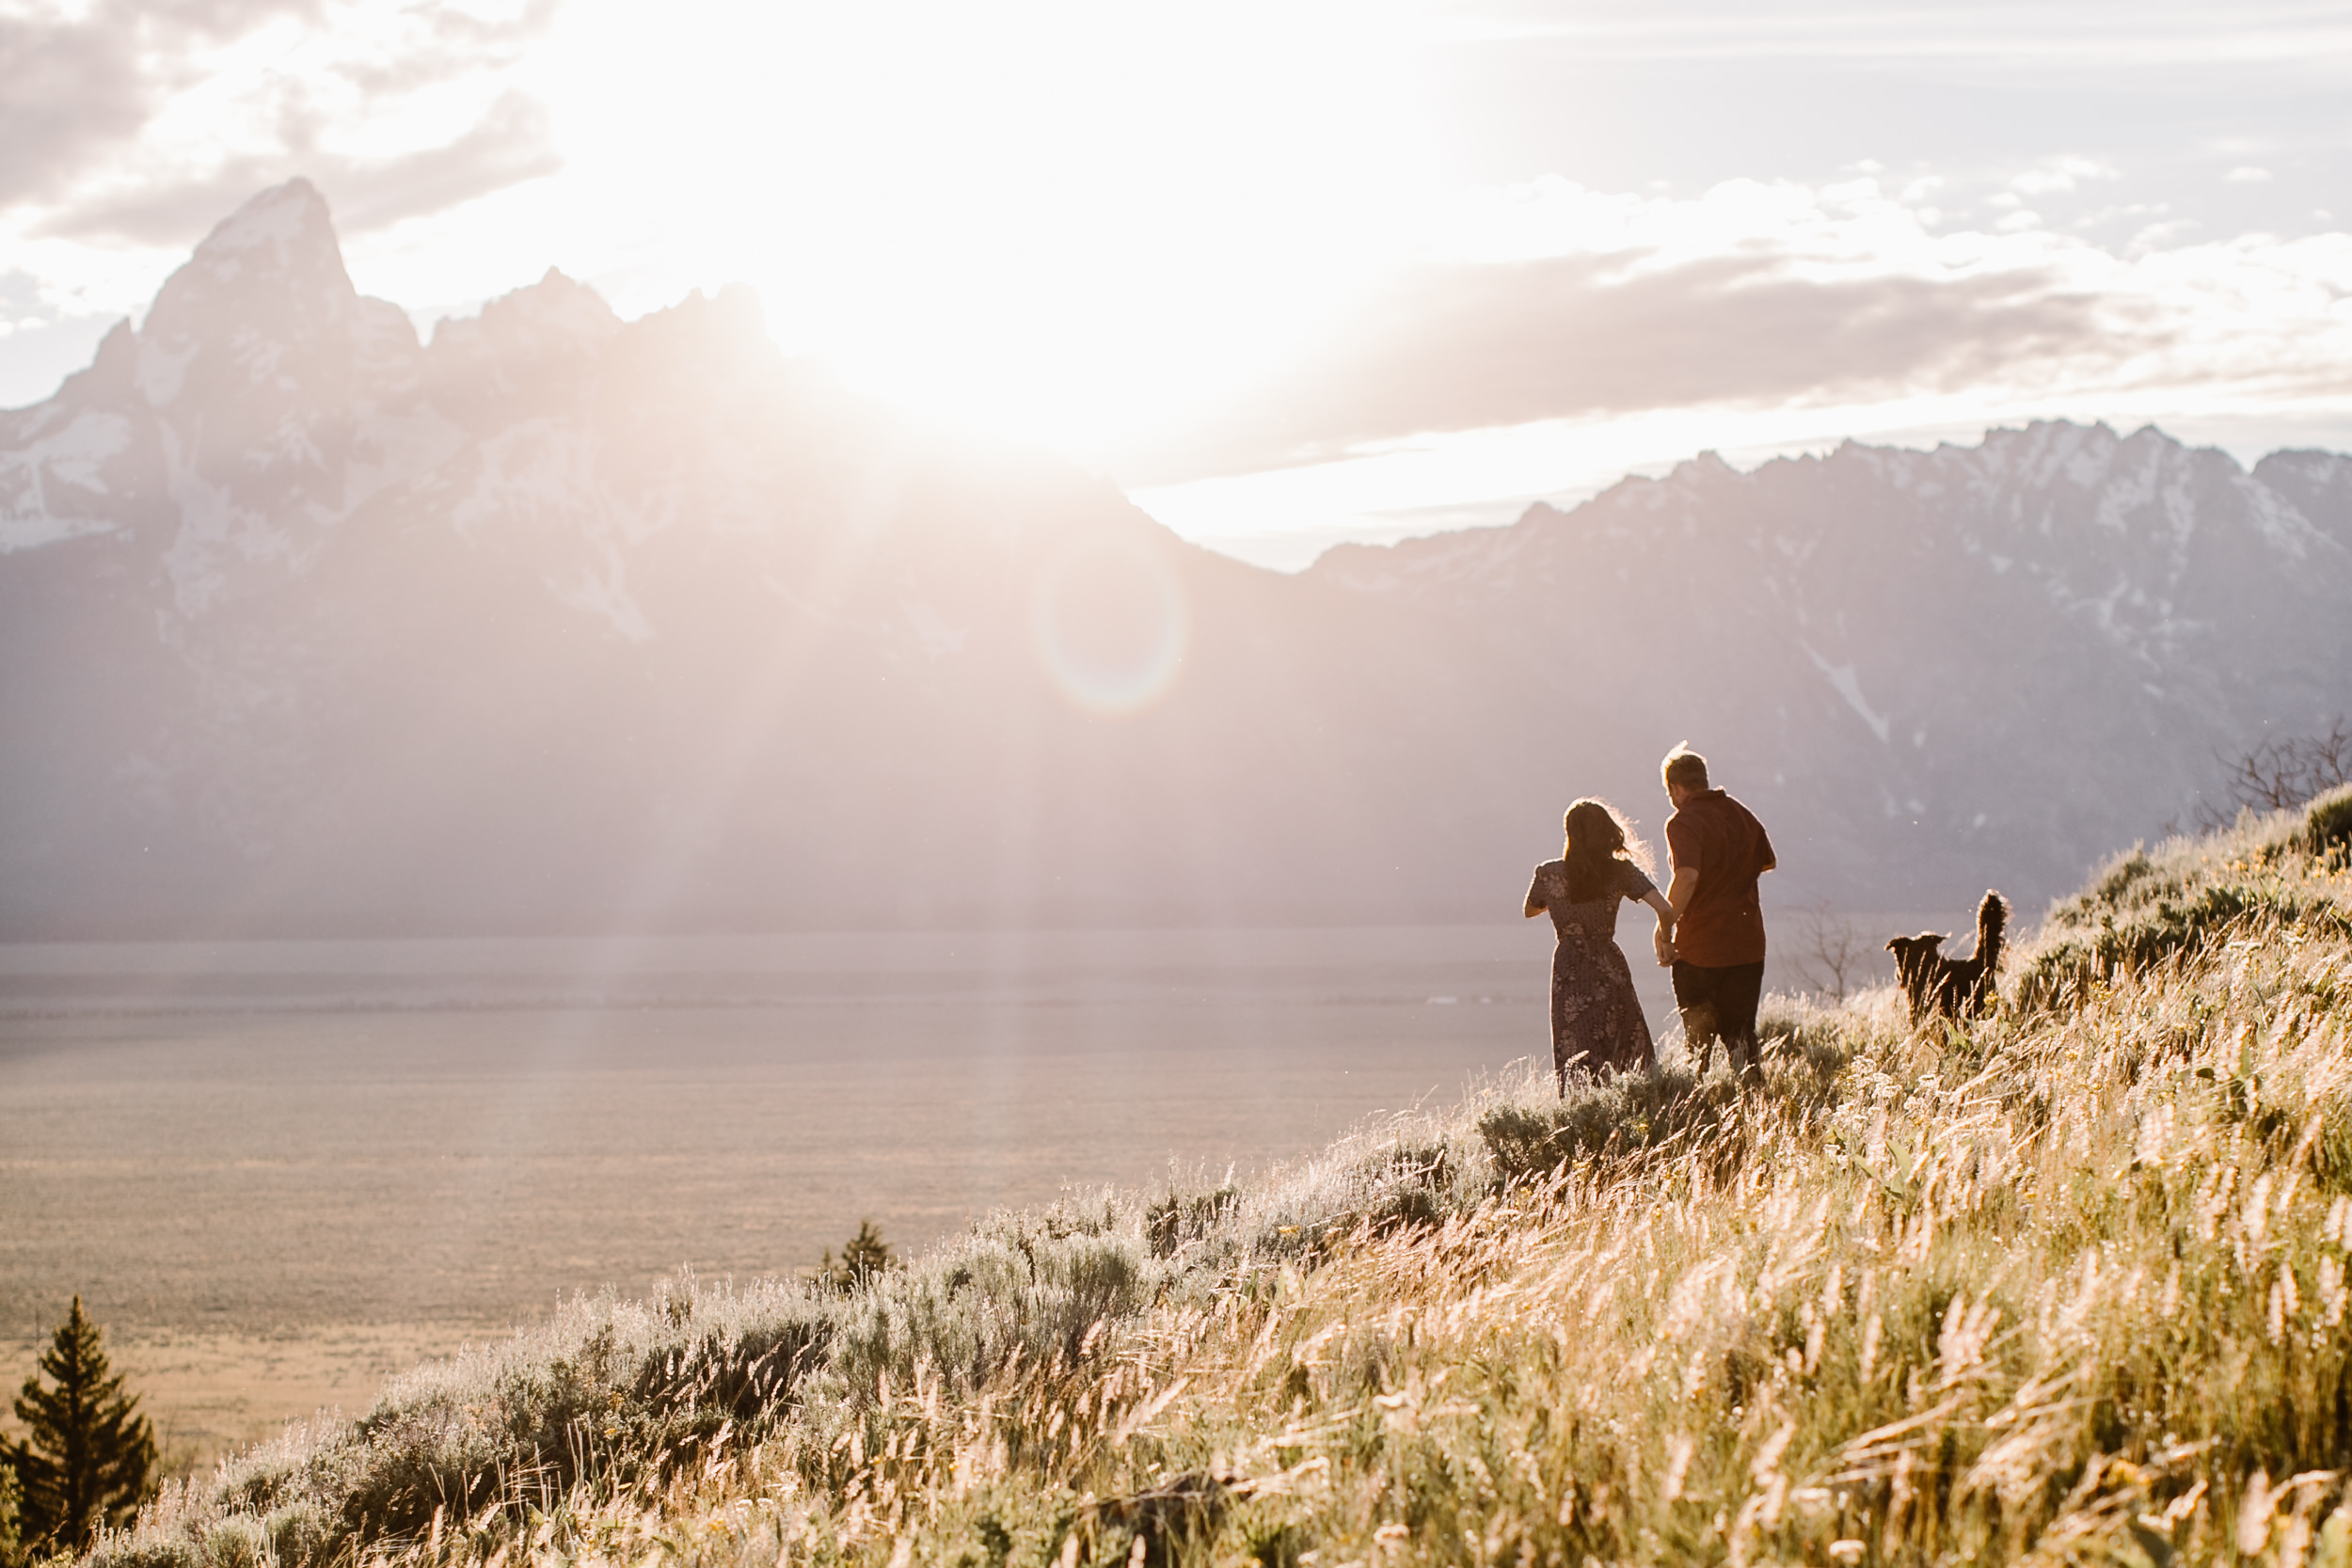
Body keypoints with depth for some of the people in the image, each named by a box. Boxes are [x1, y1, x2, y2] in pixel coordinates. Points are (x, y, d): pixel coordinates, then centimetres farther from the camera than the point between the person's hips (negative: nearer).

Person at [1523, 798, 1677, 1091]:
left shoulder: (1548, 874, -2)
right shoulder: (1621, 871, -6)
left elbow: (1530, 911, 17)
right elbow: (1664, 910, -12)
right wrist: (1664, 935, 8)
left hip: (1567, 971, 0)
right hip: (1608, 968, 0)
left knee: (1573, 1048, 5)